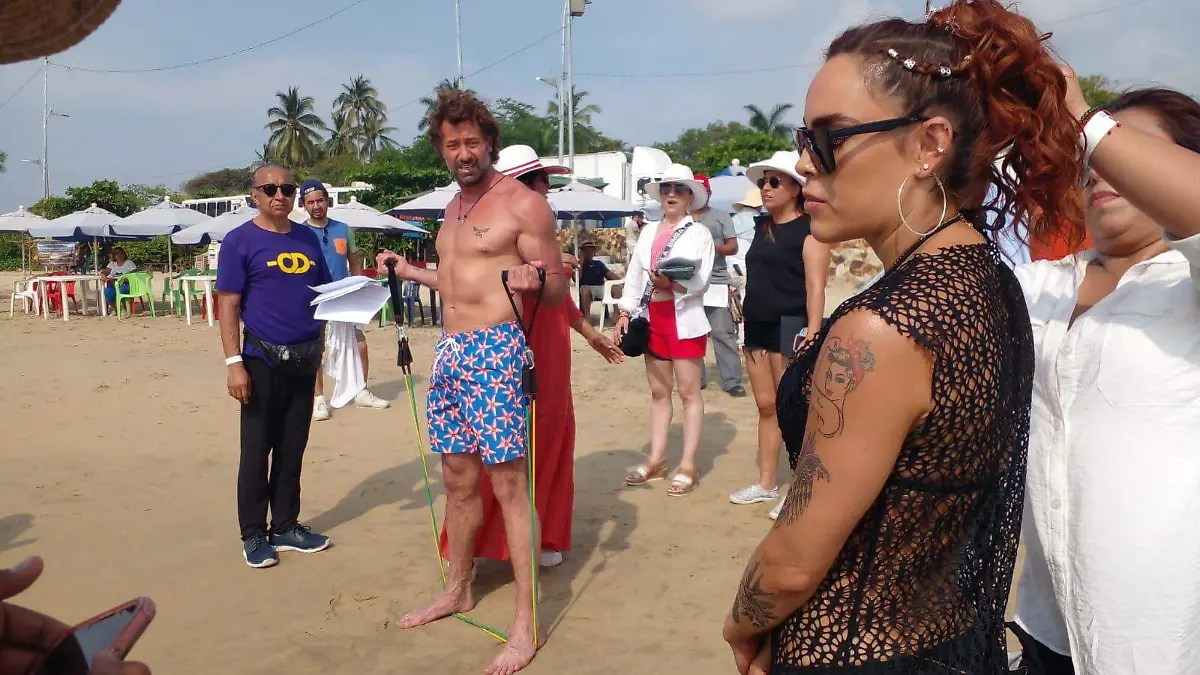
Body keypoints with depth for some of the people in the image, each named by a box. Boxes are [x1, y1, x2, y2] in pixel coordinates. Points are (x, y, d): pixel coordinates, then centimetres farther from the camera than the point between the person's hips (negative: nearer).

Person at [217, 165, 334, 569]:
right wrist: (234, 363, -16)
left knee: (293, 448, 13)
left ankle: (287, 527, 24)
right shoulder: (240, 241, -5)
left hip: (305, 360, 5)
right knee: (257, 450, 3)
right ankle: (253, 535, 15)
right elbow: (228, 305, -9)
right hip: (263, 361, -5)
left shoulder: (307, 238, 11)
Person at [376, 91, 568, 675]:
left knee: (508, 484, -7)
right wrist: (410, 272, 29)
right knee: (457, 479, 15)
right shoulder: (454, 207, 18)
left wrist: (534, 280, -30)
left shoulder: (523, 202, -7)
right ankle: (457, 591, 32)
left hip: (496, 350, -8)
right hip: (450, 350, 8)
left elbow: (557, 291, -9)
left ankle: (526, 624, 0)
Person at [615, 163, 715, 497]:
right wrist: (625, 312, 4)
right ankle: (657, 460, 19)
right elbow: (634, 275, 11)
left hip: (684, 318, -5)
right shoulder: (648, 231, 13)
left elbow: (701, 281, -11)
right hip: (652, 316, 5)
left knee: (689, 391, -1)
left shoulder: (699, 233, -1)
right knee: (659, 391, 11)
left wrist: (672, 284, -26)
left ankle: (688, 466, 4)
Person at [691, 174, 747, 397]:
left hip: (716, 282, -3)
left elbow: (733, 247, 2)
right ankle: (696, 378, 16)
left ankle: (732, 381, -3)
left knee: (723, 332, -6)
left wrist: (712, 247, -14)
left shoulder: (721, 217, 8)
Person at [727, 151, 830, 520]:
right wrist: (748, 320, 16)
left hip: (790, 327, -7)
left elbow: (815, 286, -15)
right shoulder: (762, 226, 15)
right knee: (766, 406, 13)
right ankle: (766, 484, 23)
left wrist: (812, 334, -22)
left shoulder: (808, 229, -8)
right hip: (757, 327, 8)